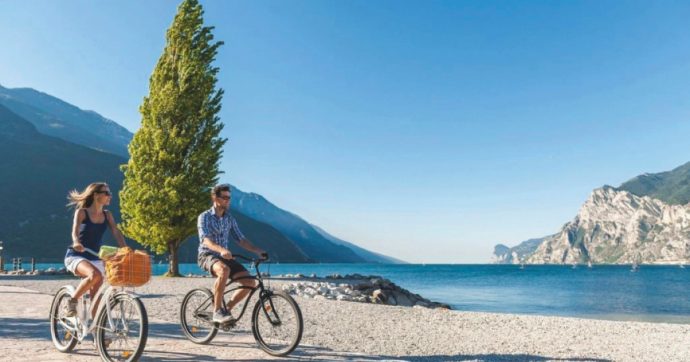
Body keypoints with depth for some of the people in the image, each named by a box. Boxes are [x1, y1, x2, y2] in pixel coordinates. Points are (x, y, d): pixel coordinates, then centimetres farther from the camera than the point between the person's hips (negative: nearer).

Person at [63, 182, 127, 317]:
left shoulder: (107, 215, 6)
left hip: (95, 259, 5)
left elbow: (116, 233, -5)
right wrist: (77, 242, -46)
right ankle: (72, 301, -14)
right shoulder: (81, 212, -7)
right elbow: (75, 230, -23)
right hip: (75, 257, -5)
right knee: (95, 274, -34)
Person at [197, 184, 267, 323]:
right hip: (207, 256, -6)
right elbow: (205, 240, -23)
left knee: (250, 282, -13)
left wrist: (258, 251, -8)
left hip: (225, 256, 6)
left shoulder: (230, 219, 9)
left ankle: (226, 309, 7)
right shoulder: (204, 217, -8)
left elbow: (241, 239, 8)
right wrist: (221, 250, -43)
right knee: (224, 270, -41)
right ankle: (217, 311, -26)